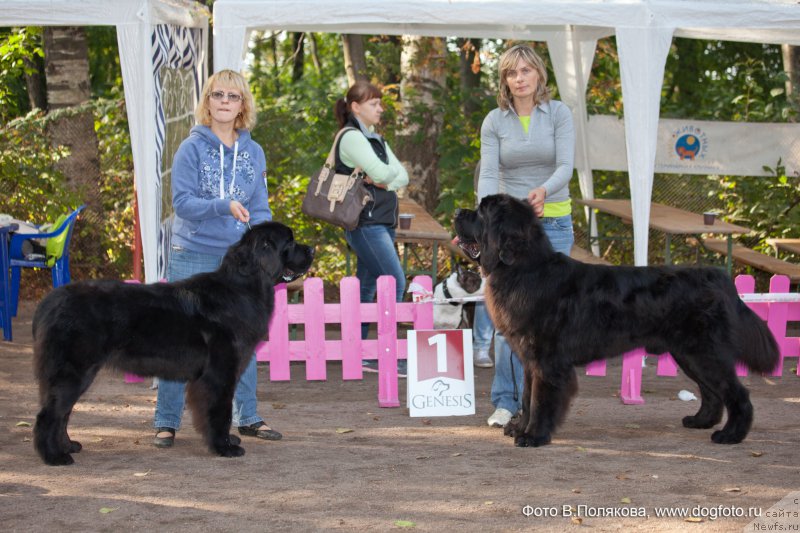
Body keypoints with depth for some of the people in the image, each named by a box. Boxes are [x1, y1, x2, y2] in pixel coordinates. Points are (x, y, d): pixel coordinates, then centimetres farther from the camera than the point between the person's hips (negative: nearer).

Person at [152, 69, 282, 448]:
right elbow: (182, 201, -12)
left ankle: (247, 417, 20)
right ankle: (166, 422, 8)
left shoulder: (253, 153, 8)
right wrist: (224, 206, -26)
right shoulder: (192, 148, -5)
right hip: (193, 256, -4)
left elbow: (259, 208, 8)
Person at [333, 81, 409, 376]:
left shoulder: (376, 139, 20)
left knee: (367, 287, 10)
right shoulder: (352, 137, -9)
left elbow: (402, 176, 12)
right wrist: (392, 171, 2)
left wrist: (386, 181, -8)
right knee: (395, 282, -15)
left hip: (383, 222, 9)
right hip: (365, 223, -9)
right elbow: (382, 172, -20)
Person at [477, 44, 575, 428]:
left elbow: (565, 166, -12)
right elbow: (488, 174, -8)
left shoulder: (559, 114, -2)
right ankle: (506, 401, 0)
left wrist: (543, 190, -34)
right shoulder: (494, 121, 1)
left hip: (553, 220, 0)